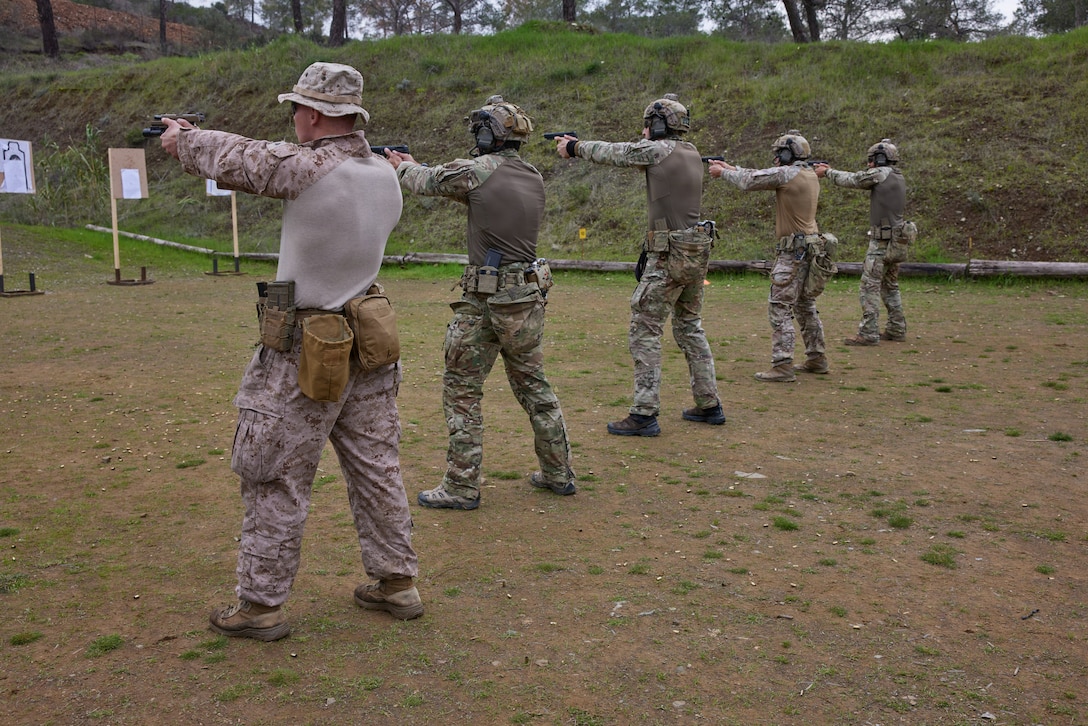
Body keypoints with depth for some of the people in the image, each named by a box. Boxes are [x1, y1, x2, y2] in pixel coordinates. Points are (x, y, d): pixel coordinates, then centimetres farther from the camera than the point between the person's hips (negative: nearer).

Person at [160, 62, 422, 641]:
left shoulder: (306, 168, -20)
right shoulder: (386, 175, 3)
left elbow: (232, 158, -4)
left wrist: (181, 139, 17)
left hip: (304, 354, -7)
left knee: (276, 482, 6)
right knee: (376, 469, 15)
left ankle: (260, 605, 17)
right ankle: (396, 581, 25)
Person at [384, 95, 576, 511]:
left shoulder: (478, 170, -11)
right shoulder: (534, 179, 9)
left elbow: (426, 182, 3)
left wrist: (401, 166, 26)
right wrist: (413, 166, 26)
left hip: (484, 301, -7)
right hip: (529, 297, 7)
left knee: (462, 391, 4)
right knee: (533, 386, 18)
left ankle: (462, 487, 8)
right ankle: (558, 474, 26)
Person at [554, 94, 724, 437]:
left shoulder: (659, 150, -10)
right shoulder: (692, 152, 14)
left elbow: (612, 153, 0)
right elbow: (632, 154, 20)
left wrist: (573, 147, 18)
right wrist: (578, 144, 21)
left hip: (668, 255, -9)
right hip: (698, 253, 9)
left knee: (644, 332, -3)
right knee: (690, 328, 19)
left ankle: (644, 415, -3)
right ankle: (709, 405, 24)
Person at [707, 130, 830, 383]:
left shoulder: (787, 174, -13)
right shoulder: (810, 175, 14)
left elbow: (749, 182, -8)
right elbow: (759, 175, 19)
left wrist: (722, 172, 8)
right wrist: (729, 167, 19)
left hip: (793, 251, -9)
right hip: (810, 248, 9)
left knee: (780, 308, -8)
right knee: (806, 307, 18)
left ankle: (782, 366, -11)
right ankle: (816, 359, 25)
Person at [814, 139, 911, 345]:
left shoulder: (881, 173, -10)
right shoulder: (898, 177, 16)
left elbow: (850, 180, -3)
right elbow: (858, 179, 19)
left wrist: (827, 172, 12)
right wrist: (831, 169, 17)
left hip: (882, 242, -9)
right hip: (896, 241, 9)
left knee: (869, 287, -7)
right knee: (890, 287, 18)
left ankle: (868, 333, -9)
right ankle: (897, 329, 23)